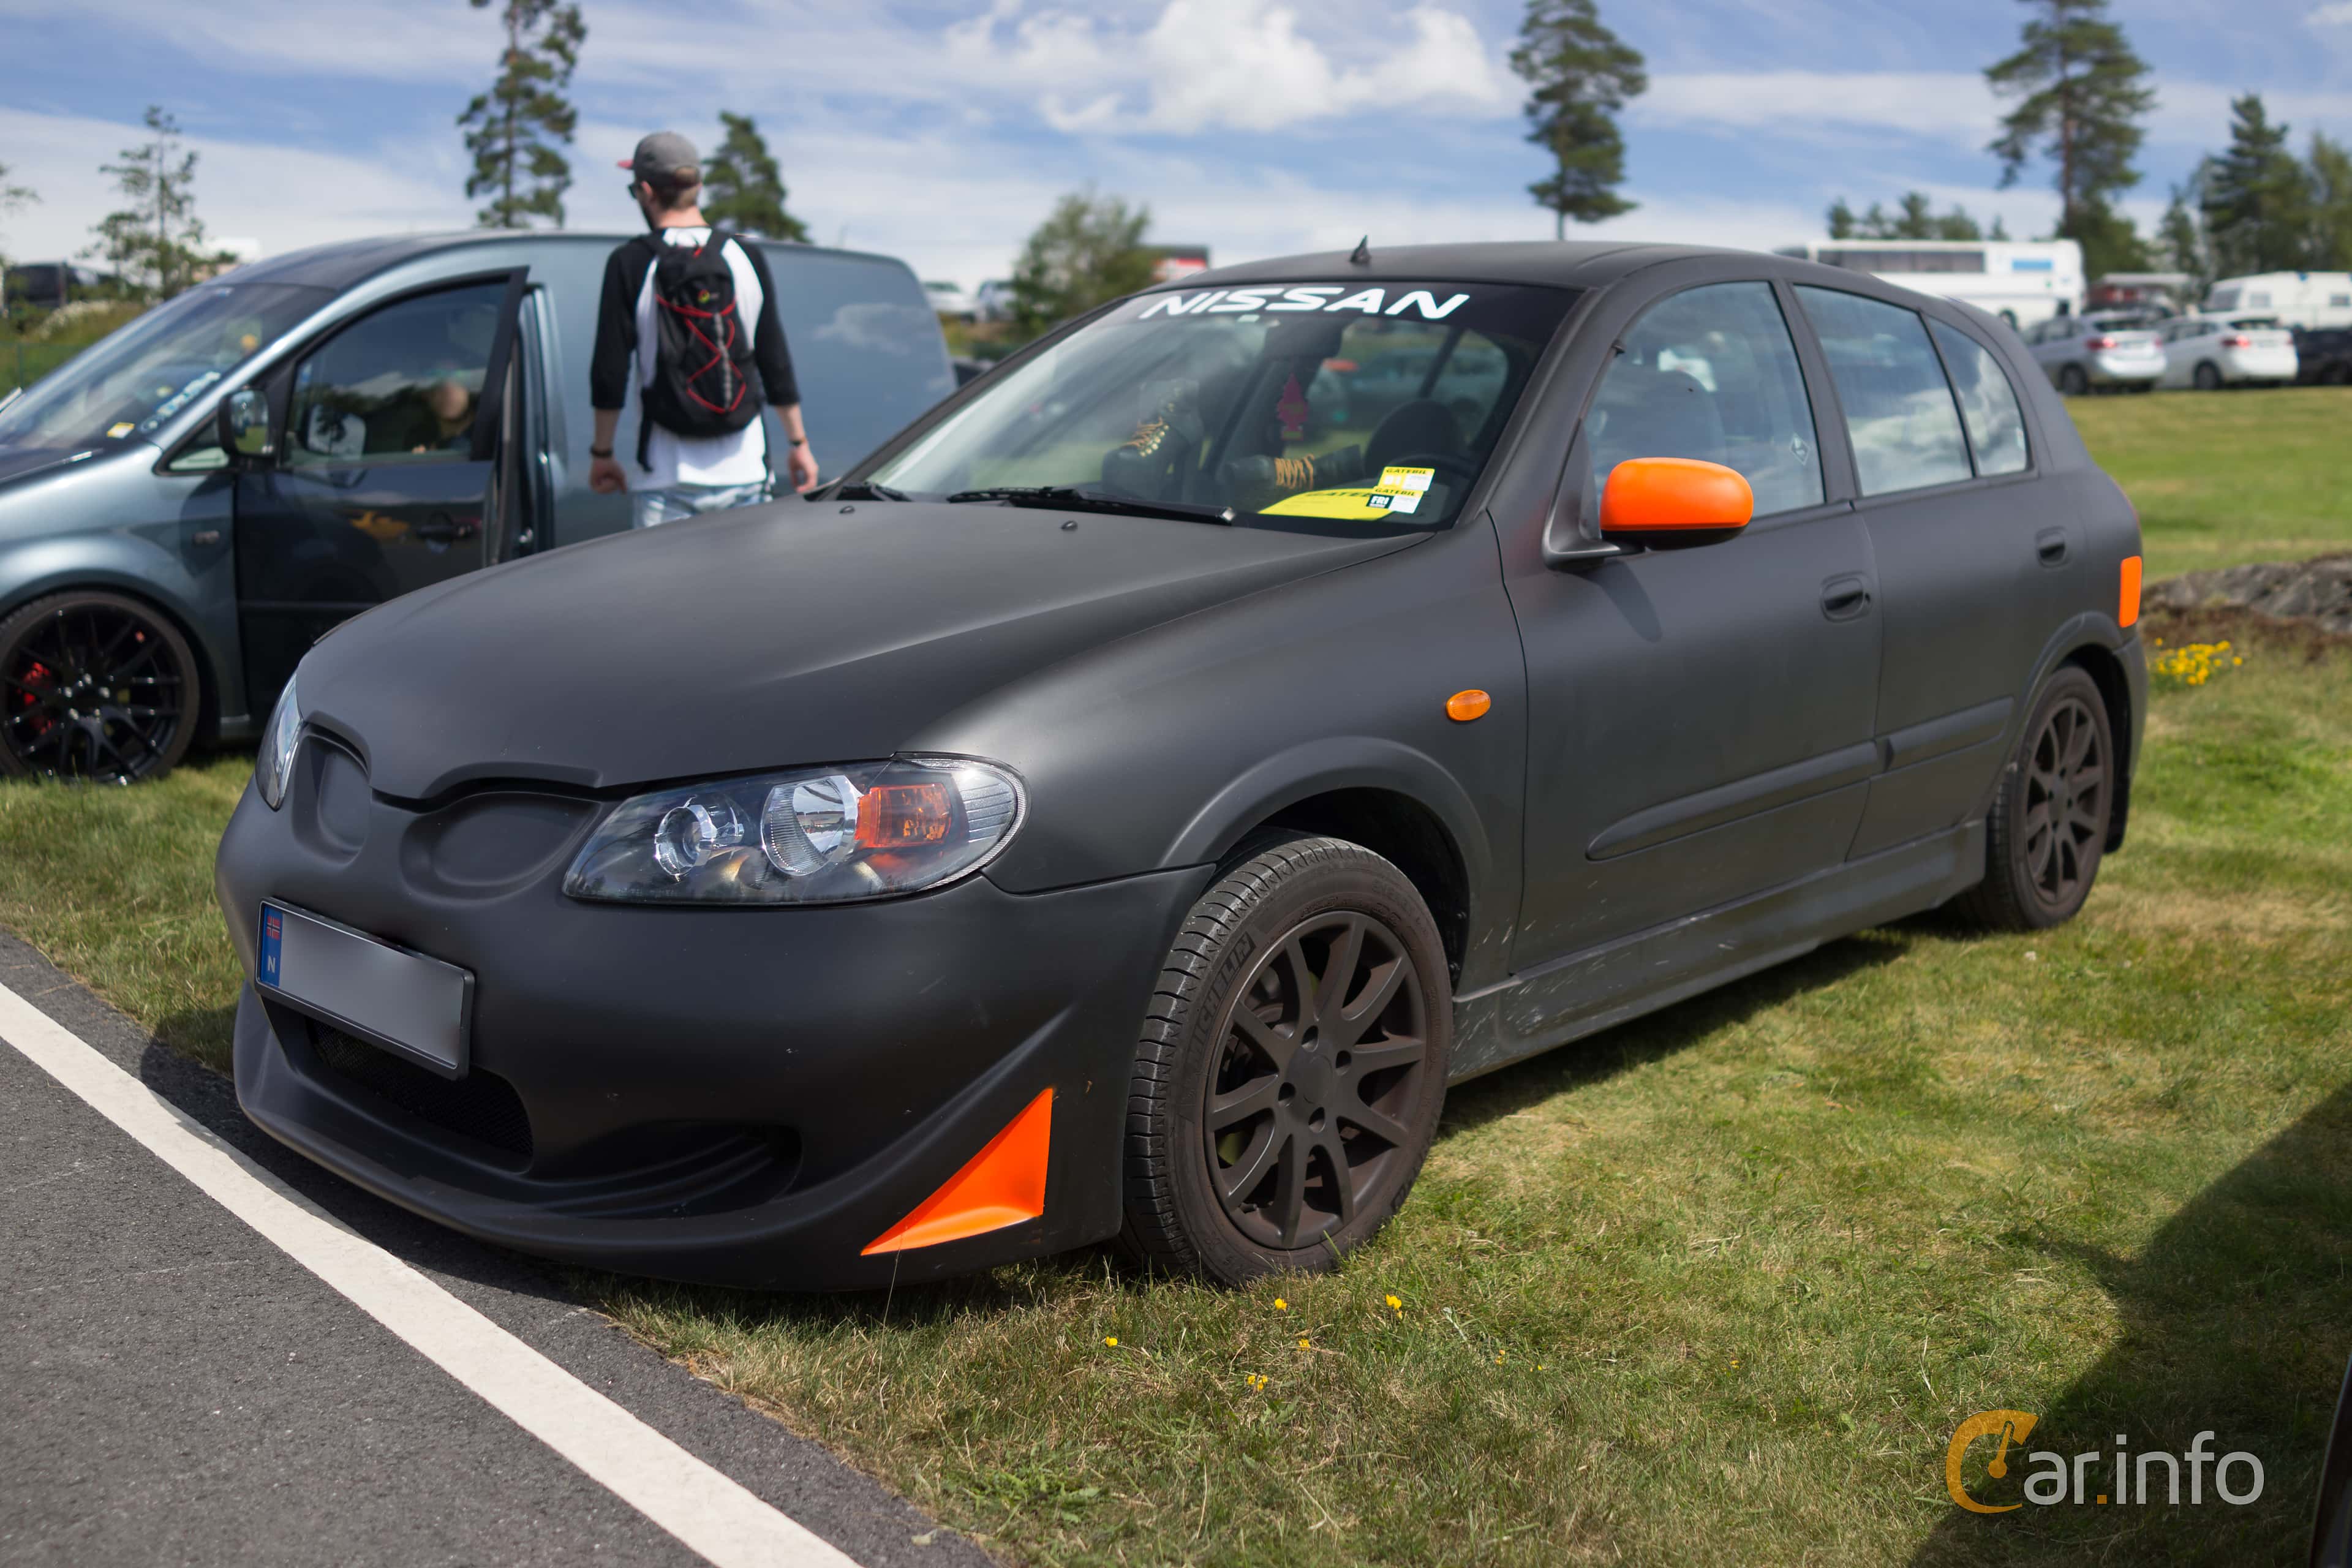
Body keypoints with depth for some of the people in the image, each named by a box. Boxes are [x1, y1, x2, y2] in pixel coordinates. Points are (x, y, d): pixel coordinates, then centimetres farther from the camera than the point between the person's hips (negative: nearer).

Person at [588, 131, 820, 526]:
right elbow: (775, 361, 8)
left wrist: (602, 453, 8)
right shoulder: (747, 256, 4)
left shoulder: (629, 263, -4)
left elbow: (609, 370, -3)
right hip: (743, 474, 2)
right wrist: (798, 442, 17)